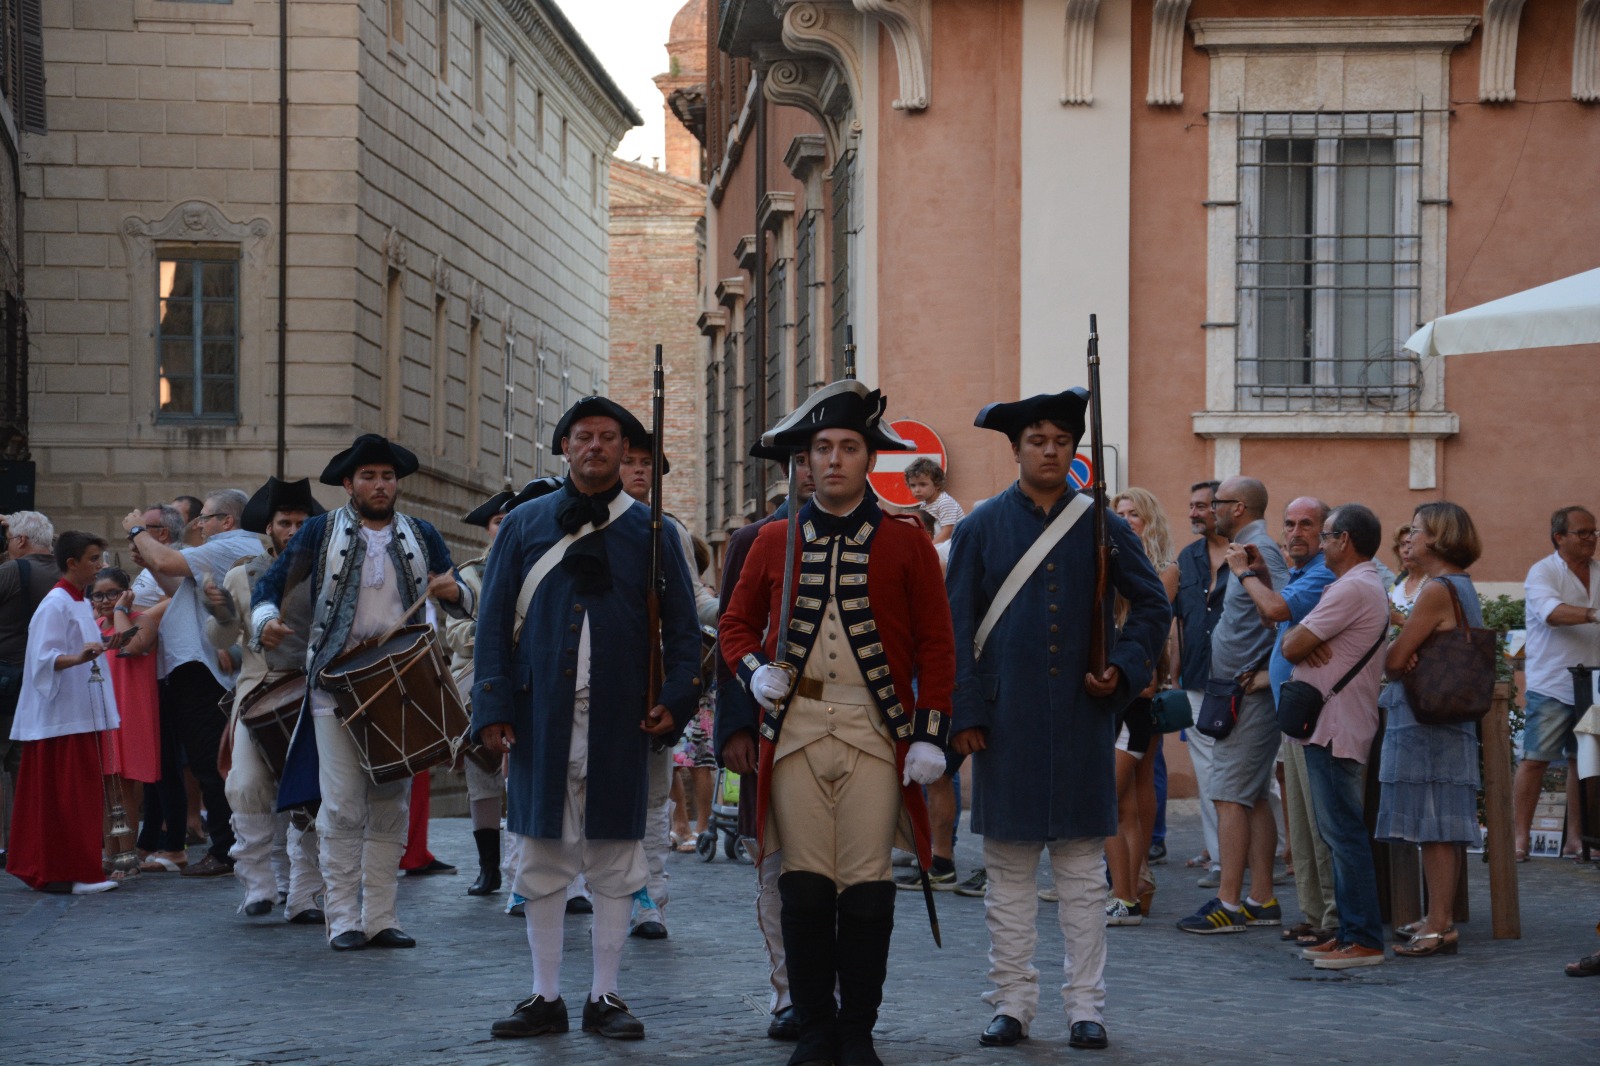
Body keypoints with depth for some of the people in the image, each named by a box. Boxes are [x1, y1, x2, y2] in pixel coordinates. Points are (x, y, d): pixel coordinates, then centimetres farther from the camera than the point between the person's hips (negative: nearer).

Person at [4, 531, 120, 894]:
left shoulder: (80, 603, 16)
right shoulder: (55, 605, -13)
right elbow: (44, 658, -22)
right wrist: (78, 657, -36)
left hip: (83, 715, 10)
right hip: (62, 718, -10)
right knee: (69, 797, -10)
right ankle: (71, 874, -9)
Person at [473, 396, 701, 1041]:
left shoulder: (651, 533, 7)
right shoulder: (524, 527, 8)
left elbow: (682, 627, 7)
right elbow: (494, 622, 5)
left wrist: (675, 699, -6)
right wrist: (493, 709, -3)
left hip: (620, 723, 0)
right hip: (542, 722, 1)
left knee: (615, 866, 4)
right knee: (541, 865, 5)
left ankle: (605, 996, 13)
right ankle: (546, 997, 13)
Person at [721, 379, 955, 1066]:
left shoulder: (905, 544, 4)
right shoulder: (775, 542, 10)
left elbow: (935, 644, 3)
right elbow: (737, 622, 18)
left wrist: (930, 734, -4)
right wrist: (754, 670, -3)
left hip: (875, 733, -2)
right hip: (795, 731, 2)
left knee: (867, 887, -2)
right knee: (804, 885, 2)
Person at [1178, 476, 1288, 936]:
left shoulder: (1261, 550, -14)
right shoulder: (1247, 550, 17)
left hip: (1248, 692, -10)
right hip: (1240, 693, 10)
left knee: (1230, 795, -10)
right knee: (1254, 797, 11)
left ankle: (1229, 903, -10)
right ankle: (1261, 899, 14)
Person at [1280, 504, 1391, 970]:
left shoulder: (1353, 588, -15)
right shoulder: (1364, 585, 21)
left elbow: (1292, 646, -17)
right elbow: (1292, 642, 19)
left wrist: (1297, 640, 5)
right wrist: (1303, 642, -4)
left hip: (1336, 730, -11)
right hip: (1329, 726, 11)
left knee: (1344, 832, -10)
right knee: (1339, 833, 12)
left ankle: (1364, 940, -9)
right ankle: (1349, 931, 16)